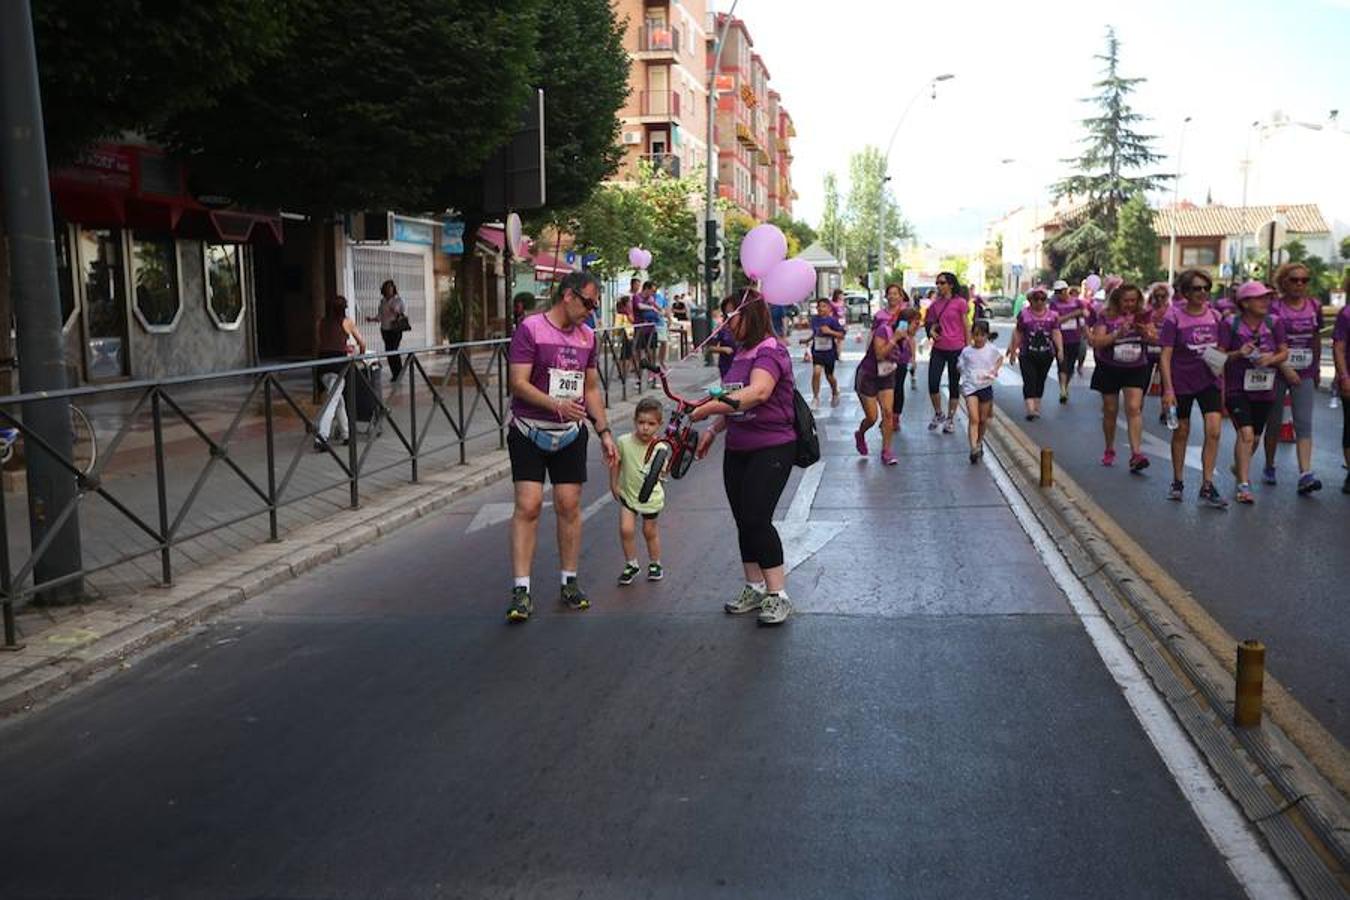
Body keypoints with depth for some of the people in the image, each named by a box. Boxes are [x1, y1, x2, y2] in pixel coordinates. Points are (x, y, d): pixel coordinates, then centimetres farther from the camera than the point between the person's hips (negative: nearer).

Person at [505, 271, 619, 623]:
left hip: (571, 434, 5)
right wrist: (557, 404, -28)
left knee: (569, 505, 5)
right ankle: (521, 590, -6)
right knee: (528, 505, -10)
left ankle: (570, 583, 18)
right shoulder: (530, 329, -9)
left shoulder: (587, 336, 10)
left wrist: (604, 432, 12)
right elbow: (518, 382, -16)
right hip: (529, 432, -5)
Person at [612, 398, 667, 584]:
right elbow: (616, 462, 1)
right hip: (628, 494, 1)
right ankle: (631, 565, 11)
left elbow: (662, 474, -9)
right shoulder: (624, 442, -15)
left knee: (650, 531, 12)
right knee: (626, 529, -10)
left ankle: (655, 564, 35)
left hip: (651, 497, -1)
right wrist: (614, 485, 5)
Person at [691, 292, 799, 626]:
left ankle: (778, 595, -5)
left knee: (756, 519, -15)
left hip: (772, 449, -9)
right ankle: (754, 588, 24)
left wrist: (712, 407, -40)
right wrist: (714, 430, 12)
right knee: (743, 521, 11)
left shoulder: (770, 351, -14)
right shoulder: (741, 353, 14)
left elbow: (758, 392, -34)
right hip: (737, 450, 9)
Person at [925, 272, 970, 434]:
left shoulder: (960, 303, -6)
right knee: (933, 384, -6)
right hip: (939, 349, 4)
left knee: (954, 385, 6)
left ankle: (950, 419, 18)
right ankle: (938, 414, 16)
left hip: (956, 349, -4)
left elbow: (966, 326, -2)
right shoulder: (935, 304, 8)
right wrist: (932, 331, -3)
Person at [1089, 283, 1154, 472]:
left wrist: (1145, 332, -17)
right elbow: (1097, 342, -14)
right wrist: (1118, 333, -26)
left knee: (1134, 408, -14)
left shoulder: (1143, 315, 1)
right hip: (1109, 369, 0)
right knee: (1110, 410, 10)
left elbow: (1155, 338, 4)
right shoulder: (1106, 317, -6)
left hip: (1136, 369, 0)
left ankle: (1136, 453, -19)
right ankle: (1110, 450, 28)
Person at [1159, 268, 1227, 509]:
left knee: (1214, 430, -10)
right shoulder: (1174, 317, -11)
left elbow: (1220, 353, 10)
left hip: (1209, 381, 3)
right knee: (1181, 432, 10)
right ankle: (1177, 482, 27)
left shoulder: (1214, 317, 1)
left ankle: (1207, 487, -3)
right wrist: (1168, 389, -18)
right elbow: (1165, 355, -12)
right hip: (1180, 382, -3)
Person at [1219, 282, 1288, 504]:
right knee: (1245, 434, -18)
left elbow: (1284, 352, 6)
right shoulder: (1230, 324, -9)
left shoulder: (1274, 323, 1)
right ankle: (1244, 485, -14)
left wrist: (1272, 359, -15)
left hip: (1264, 389, 5)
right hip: (1237, 388, -4)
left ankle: (1239, 467, 45)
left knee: (1255, 437, 16)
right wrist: (1238, 354, -25)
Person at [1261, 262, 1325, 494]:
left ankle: (1305, 475, -15)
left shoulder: (1314, 306, 7)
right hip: (1277, 372, -2)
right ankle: (1269, 467, 27)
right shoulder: (1274, 307, -6)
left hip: (1305, 374, 2)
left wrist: (1317, 370, 20)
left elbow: (1316, 340, 17)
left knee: (1304, 424, -7)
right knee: (1274, 422, 9)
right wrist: (1285, 369, -18)